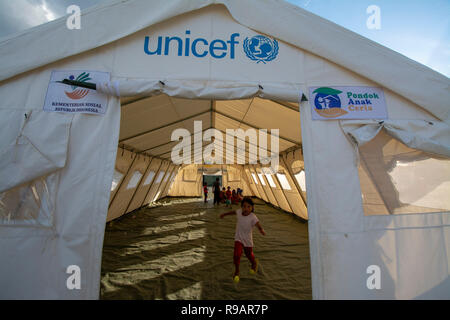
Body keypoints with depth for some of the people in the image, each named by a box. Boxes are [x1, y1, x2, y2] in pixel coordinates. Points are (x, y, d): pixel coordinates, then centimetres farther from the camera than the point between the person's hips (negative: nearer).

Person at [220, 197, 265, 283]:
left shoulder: (253, 217, -27)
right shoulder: (239, 212, -15)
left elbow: (257, 223, -43)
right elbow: (233, 212, 6)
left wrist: (261, 230, -65)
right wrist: (224, 214, 20)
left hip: (248, 240, -2)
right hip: (238, 238, 2)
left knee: (249, 255, 17)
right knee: (236, 255, -12)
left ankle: (254, 263, 54)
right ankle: (236, 272, 14)